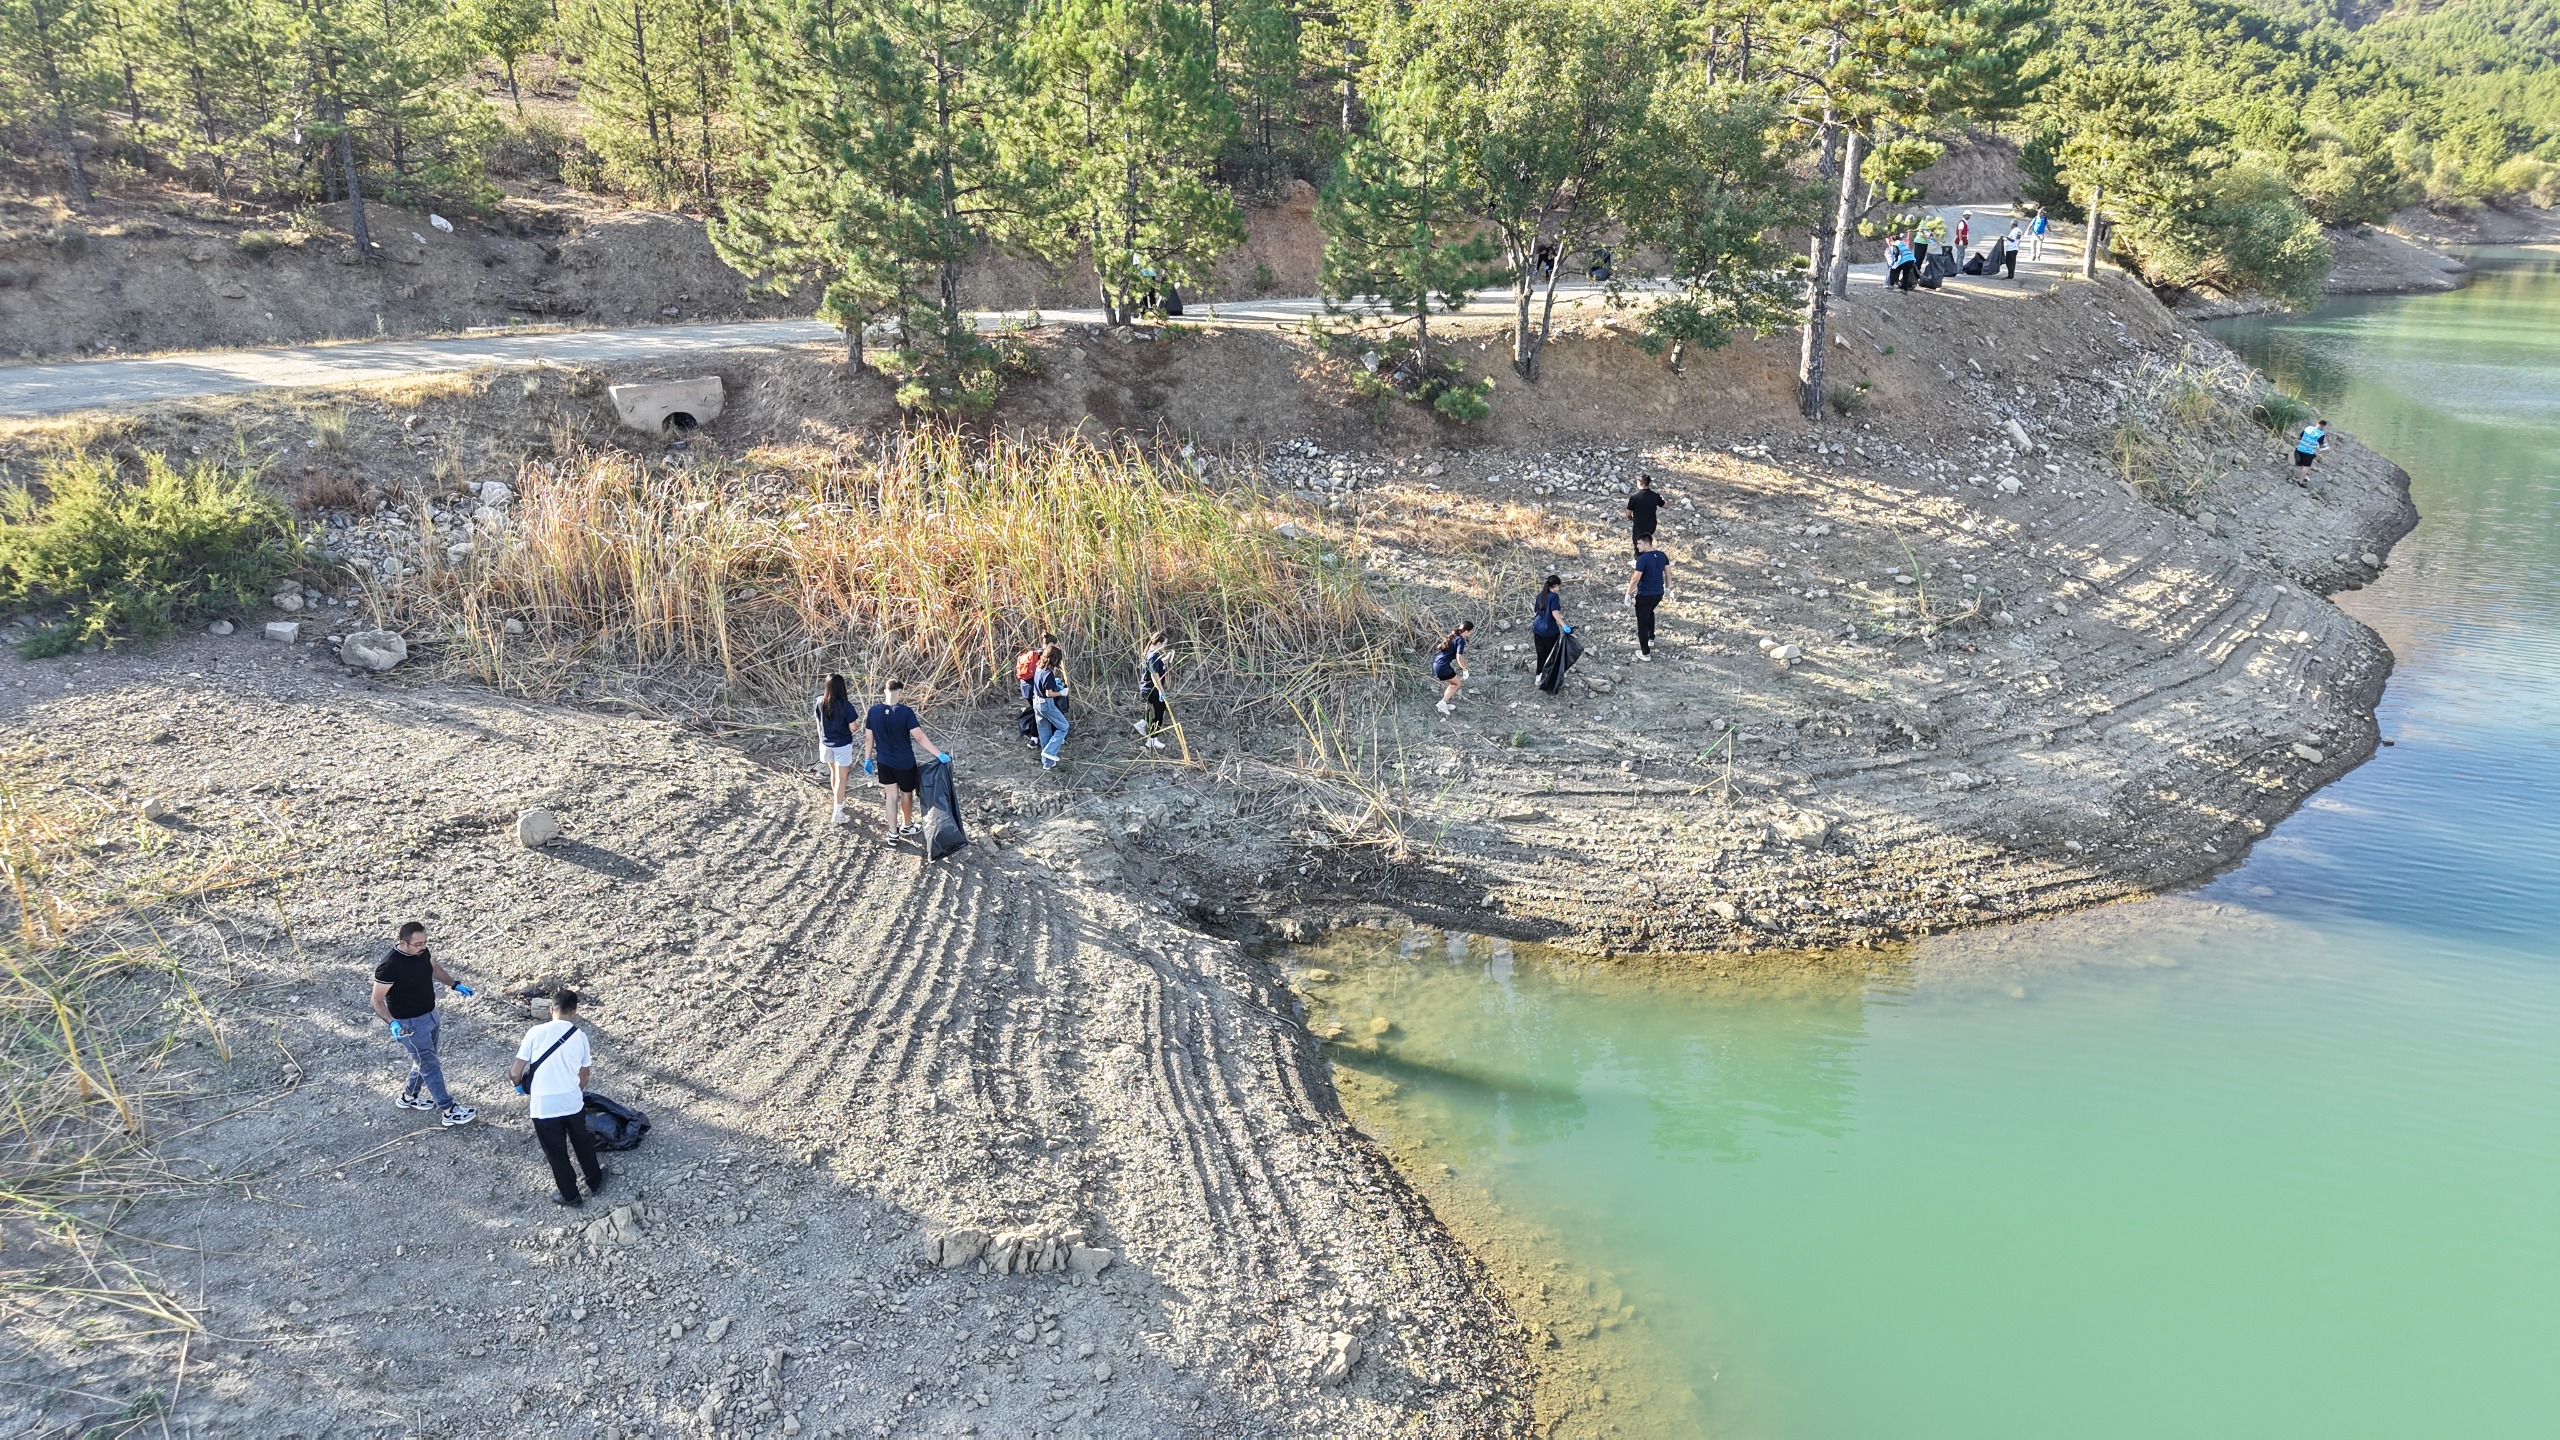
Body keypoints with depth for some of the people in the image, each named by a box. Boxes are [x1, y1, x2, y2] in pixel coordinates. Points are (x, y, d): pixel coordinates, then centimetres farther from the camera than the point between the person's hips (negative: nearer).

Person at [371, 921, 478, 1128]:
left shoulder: (422, 951, -7)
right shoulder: (389, 966, -29)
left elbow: (434, 968, 16)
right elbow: (377, 1000, -20)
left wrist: (455, 984, 7)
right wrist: (392, 1023, -33)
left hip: (430, 1015, 8)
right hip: (410, 1024, -8)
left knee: (424, 1060, 23)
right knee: (430, 1065, -1)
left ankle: (409, 1097, 44)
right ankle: (448, 1111, 7)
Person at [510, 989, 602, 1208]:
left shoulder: (536, 1032, -5)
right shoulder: (580, 1036, 3)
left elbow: (516, 1072, -3)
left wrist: (517, 1082, 20)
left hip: (543, 1106, -2)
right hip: (573, 1102, 2)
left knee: (557, 1153, 16)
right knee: (583, 1143, 26)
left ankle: (570, 1195, 30)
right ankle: (595, 1181, 43)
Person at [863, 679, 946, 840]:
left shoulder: (874, 711, -8)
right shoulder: (905, 712, -21)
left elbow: (868, 738, 0)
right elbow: (920, 737, -24)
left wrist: (867, 759, 13)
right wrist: (940, 755, -21)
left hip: (883, 762, 3)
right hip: (904, 763, -3)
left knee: (890, 795, 15)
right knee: (906, 794, 18)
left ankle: (892, 832, 20)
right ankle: (907, 826, 38)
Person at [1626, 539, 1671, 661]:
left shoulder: (1643, 559, -23)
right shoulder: (1662, 555, -1)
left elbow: (1635, 579, -22)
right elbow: (1668, 572, 8)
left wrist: (1628, 593, -11)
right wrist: (1667, 586, 24)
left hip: (1644, 595, -7)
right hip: (1658, 593, 7)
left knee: (1642, 623, 7)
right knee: (1650, 612, 37)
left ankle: (1645, 653, 13)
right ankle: (1650, 638, 45)